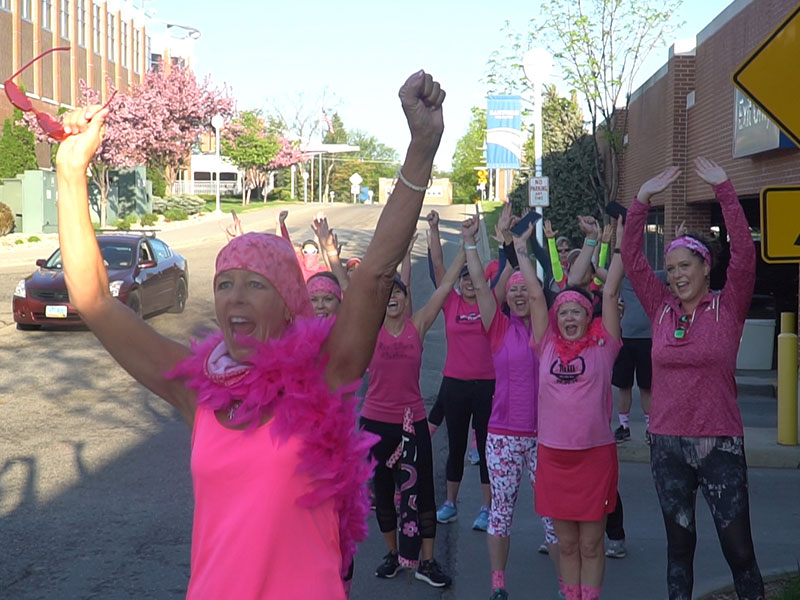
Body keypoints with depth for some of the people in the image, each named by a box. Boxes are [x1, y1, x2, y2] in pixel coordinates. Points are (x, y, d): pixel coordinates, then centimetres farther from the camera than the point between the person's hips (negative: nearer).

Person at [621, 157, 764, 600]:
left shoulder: (728, 308, -3)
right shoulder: (661, 310, 5)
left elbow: (744, 253, -15)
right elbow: (632, 258, 2)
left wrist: (723, 190, -18)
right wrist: (643, 200, -5)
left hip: (719, 444, -3)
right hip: (667, 443, 3)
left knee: (738, 548, -1)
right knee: (679, 543, 14)